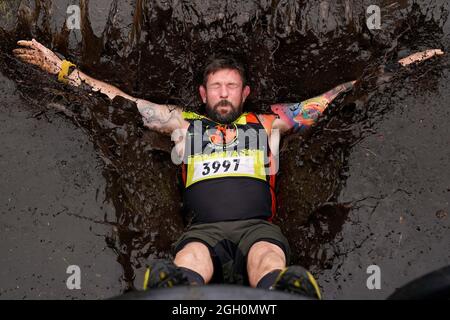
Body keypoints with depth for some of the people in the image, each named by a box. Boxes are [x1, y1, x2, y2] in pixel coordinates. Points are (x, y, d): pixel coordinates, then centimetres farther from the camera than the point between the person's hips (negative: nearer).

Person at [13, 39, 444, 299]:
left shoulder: (268, 123, 24)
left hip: (258, 225, 0)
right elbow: (118, 99, 24)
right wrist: (57, 66, 22)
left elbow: (332, 98, 25)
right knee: (181, 274, -36)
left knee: (275, 274, -36)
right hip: (204, 229, 0)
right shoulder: (183, 123, 25)